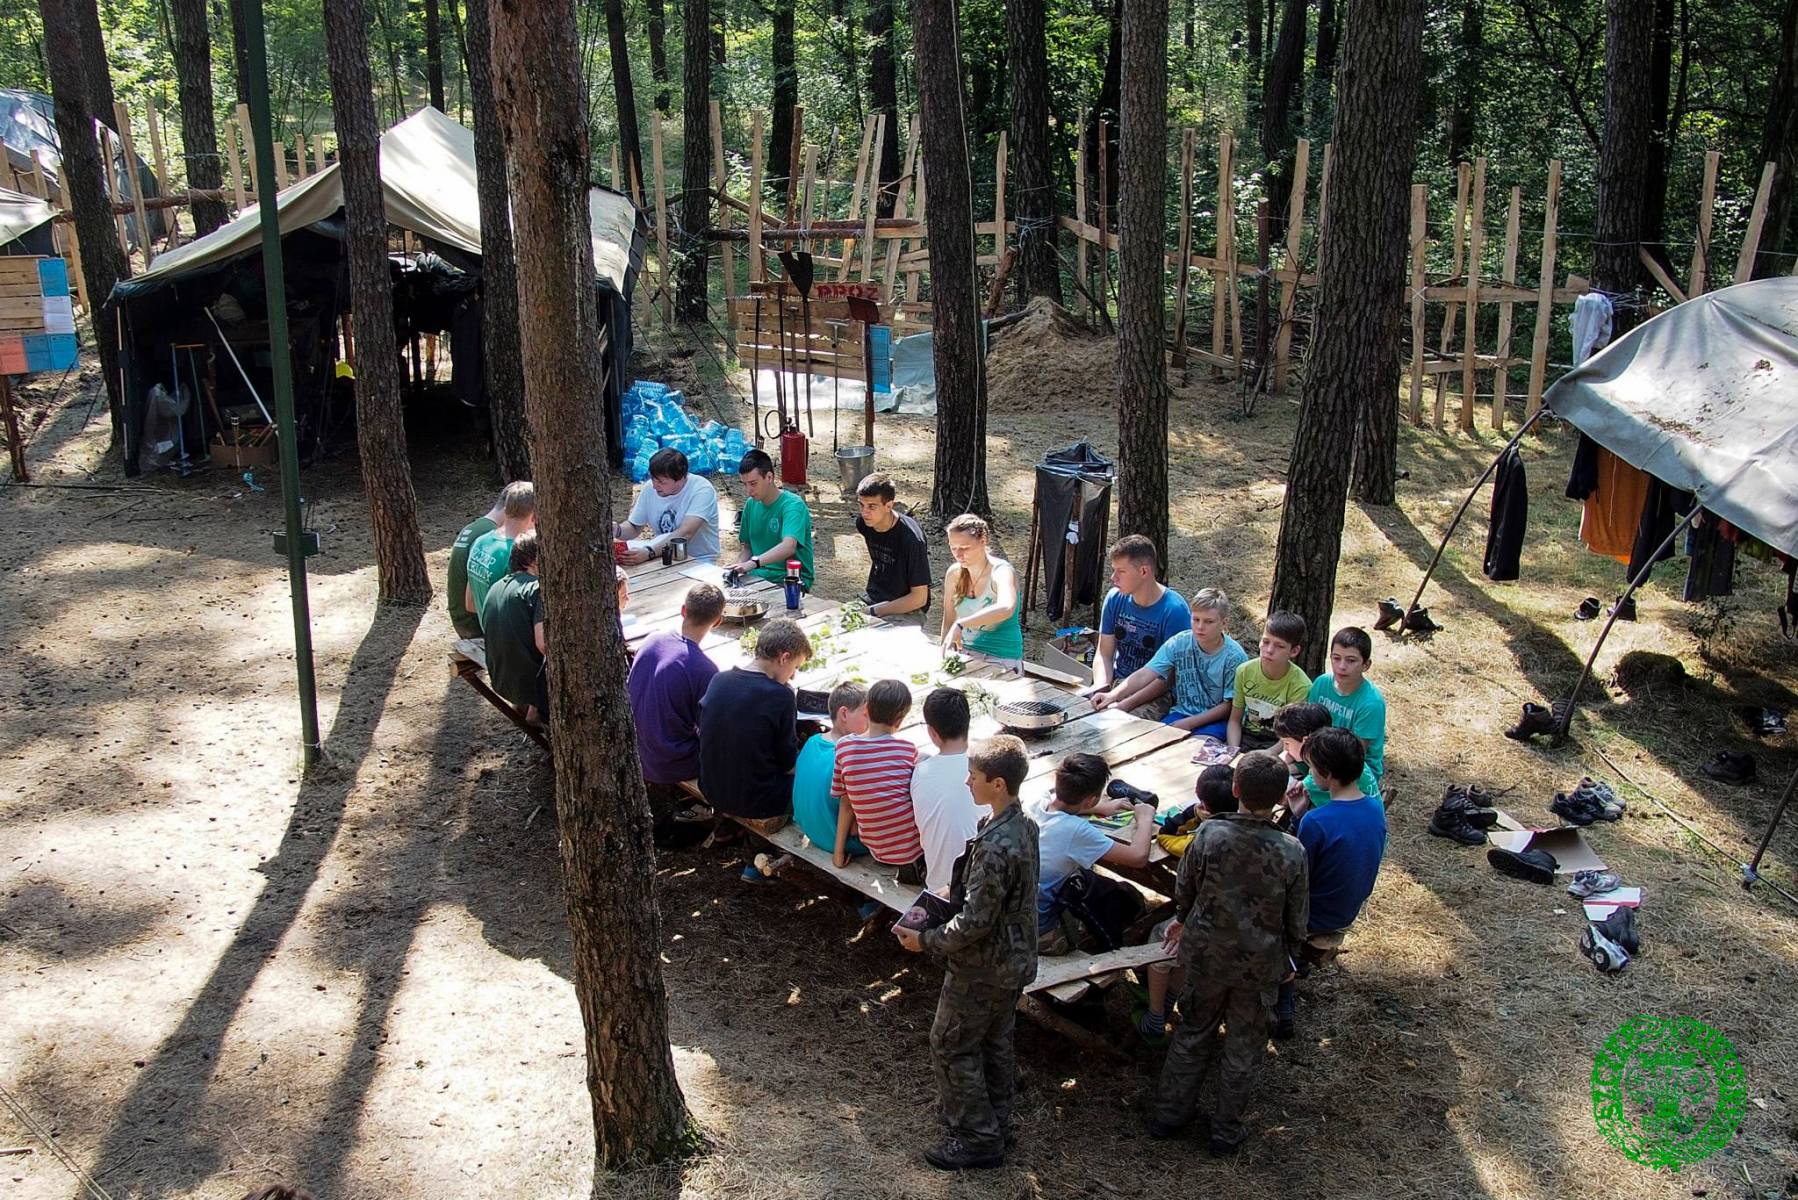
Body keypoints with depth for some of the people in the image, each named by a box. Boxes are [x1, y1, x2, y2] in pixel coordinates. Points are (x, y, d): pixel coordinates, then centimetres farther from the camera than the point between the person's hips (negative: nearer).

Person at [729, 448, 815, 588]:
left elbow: (788, 547, -31)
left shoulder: (793, 506, -14)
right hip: (758, 575, 6)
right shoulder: (751, 504, 9)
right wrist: (739, 566, -5)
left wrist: (754, 562, -44)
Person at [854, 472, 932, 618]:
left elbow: (919, 598, -20)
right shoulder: (863, 522, -2)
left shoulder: (911, 539, -22)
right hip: (873, 599, 7)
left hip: (906, 610, -7)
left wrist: (872, 611, -20)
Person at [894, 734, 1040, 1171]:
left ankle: (978, 1139, 18)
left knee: (951, 1047, 8)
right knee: (995, 1041, 23)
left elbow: (974, 923, -28)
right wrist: (956, 893, 12)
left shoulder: (995, 847, -33)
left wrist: (925, 941, -16)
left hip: (982, 967, -9)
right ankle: (994, 1119, 39)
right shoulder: (1023, 824, -3)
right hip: (1013, 958, 9)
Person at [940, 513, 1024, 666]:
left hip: (1002, 659, -5)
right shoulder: (954, 573, 2)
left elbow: (1006, 609, -39)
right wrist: (945, 651, -3)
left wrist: (960, 624, -42)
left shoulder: (1001, 572, -16)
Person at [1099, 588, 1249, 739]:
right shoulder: (1178, 643, -4)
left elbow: (1229, 706, -7)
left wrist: (1189, 723, -15)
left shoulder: (1235, 657, -11)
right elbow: (1145, 675, -10)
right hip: (1182, 712, 3)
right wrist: (1112, 696, -25)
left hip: (1216, 720, -3)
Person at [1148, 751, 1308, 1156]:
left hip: (1206, 954, 1)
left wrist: (1182, 920, 19)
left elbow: (1185, 889, -3)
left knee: (1193, 1032, 22)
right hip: (1260, 963, -1)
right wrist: (1286, 959, 11)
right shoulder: (1291, 852, -22)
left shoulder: (1209, 834, -21)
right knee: (1244, 1046, 18)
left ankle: (1169, 1112, 34)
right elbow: (1296, 919, -9)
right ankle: (1226, 1130, 31)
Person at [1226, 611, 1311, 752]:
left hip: (1277, 744, -3)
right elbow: (1235, 720, 3)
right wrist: (1233, 750, -14)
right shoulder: (1244, 671, -4)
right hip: (1246, 737, 3)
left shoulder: (1300, 686, -16)